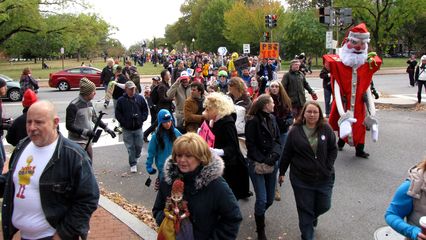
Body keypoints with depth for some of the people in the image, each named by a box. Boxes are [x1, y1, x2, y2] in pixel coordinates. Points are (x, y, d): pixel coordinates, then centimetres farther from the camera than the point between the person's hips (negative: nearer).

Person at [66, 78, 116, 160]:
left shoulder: (89, 103, 4)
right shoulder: (73, 106, -19)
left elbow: (95, 118, 17)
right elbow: (69, 126, -19)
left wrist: (107, 129, 14)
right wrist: (85, 132, -27)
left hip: (87, 140, 8)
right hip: (77, 142, -8)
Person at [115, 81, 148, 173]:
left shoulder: (140, 98, 1)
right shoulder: (121, 100, -4)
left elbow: (145, 110, 8)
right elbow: (118, 114, -1)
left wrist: (142, 119, -4)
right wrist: (124, 122, -10)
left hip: (138, 127, 2)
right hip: (127, 128, -2)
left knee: (139, 145, 10)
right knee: (130, 147, 4)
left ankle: (136, 157, 39)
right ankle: (133, 164, 15)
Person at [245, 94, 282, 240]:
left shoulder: (272, 118, 5)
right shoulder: (252, 121, -14)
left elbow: (277, 140, 6)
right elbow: (250, 145, -13)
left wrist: (274, 155, -11)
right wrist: (263, 161, -16)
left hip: (272, 163, 6)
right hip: (257, 164, -6)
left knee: (270, 199, 13)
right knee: (262, 199, -6)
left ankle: (259, 214, 44)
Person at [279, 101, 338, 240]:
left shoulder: (326, 129, -3)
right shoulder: (295, 131, -6)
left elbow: (333, 149, 4)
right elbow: (287, 153, 0)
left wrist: (328, 167, -7)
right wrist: (282, 172, 5)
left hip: (324, 178, 2)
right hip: (301, 179, -2)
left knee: (324, 206, 14)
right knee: (305, 210, 7)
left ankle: (313, 216, 49)